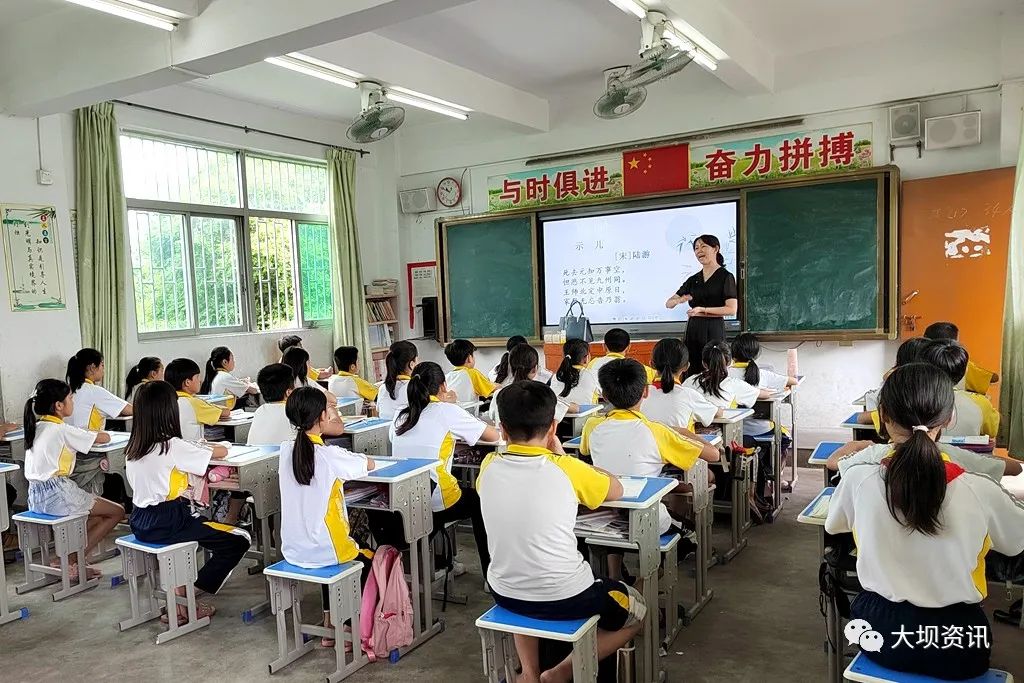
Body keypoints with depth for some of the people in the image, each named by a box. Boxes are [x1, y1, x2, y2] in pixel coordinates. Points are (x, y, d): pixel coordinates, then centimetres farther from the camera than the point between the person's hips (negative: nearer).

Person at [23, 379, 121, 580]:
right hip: (57, 495, -9)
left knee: (97, 514, 25)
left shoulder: (35, 428, 10)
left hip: (36, 498, 9)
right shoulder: (63, 430, -13)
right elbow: (105, 438, -8)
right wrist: (92, 434, 13)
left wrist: (82, 436, 13)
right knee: (117, 512, 5)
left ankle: (67, 558, 12)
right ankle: (73, 562, 3)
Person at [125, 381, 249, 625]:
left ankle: (179, 594, 27)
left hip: (141, 522, 9)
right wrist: (207, 447, 14)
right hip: (166, 524, -8)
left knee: (199, 522, 33)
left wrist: (197, 450, 10)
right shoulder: (173, 446, -17)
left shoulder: (132, 447, 5)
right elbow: (222, 452, -8)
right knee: (238, 540, -3)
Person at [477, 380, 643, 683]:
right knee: (641, 611, 23)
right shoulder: (566, 469, -16)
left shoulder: (489, 467, -5)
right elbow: (616, 490, 4)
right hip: (565, 597, -4)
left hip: (504, 594, 4)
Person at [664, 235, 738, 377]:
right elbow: (668, 304, 11)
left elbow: (732, 309, -11)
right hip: (693, 329, 5)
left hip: (714, 330, -5)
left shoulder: (726, 277, -1)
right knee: (691, 374, 1)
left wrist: (703, 310, -16)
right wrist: (680, 300, -11)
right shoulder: (693, 279, 13)